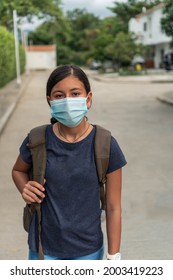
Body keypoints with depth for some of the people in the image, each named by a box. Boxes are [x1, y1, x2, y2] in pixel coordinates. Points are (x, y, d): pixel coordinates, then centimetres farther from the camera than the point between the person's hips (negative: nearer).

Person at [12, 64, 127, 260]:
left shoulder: (105, 145, -15)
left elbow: (113, 208, -8)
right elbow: (18, 170, 9)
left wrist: (114, 257, -4)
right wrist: (25, 189, -12)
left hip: (88, 249, 0)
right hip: (43, 246, 1)